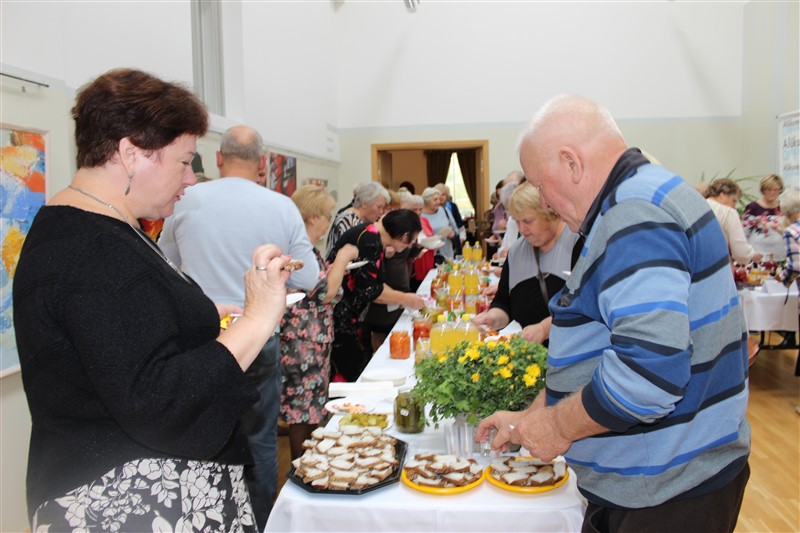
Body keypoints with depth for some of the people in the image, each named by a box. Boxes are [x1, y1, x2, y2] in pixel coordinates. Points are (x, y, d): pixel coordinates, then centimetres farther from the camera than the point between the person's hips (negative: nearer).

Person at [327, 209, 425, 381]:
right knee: (346, 373, -4)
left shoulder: (376, 239, 10)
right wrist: (405, 299, -8)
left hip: (349, 317, 10)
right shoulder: (369, 240, -20)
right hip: (337, 314, -10)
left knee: (360, 365, 12)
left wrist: (406, 299, 12)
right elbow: (368, 289, -21)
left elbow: (377, 283, 18)